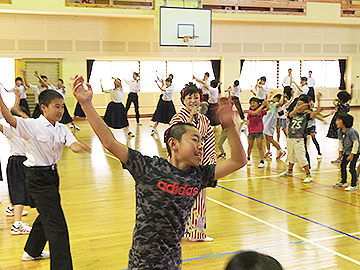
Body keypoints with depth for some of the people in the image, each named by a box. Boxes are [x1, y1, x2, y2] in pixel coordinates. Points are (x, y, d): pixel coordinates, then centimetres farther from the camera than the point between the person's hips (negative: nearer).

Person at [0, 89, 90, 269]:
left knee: (46, 215, 27)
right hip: (37, 178, -8)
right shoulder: (33, 126, -16)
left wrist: (80, 146, -37)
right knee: (56, 224, -10)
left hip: (51, 174, 8)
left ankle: (32, 251, 50)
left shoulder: (62, 129, 2)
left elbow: (73, 144, -13)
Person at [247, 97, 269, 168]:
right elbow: (255, 113, -28)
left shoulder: (261, 111, -2)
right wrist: (262, 106, -28)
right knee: (250, 147, 14)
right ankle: (248, 159, 35)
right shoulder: (250, 111, -8)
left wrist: (266, 102, -28)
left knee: (260, 147, -5)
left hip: (259, 132, -1)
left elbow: (268, 108, -18)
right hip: (251, 132, 1)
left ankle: (262, 162, -3)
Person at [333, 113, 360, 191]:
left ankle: (354, 185, 1)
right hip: (346, 151, 8)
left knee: (352, 168, -10)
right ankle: (343, 182, 31)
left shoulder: (351, 131, -27)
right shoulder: (339, 131, -3)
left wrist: (352, 154, -21)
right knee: (343, 165, 13)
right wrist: (340, 152, 11)